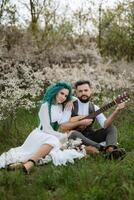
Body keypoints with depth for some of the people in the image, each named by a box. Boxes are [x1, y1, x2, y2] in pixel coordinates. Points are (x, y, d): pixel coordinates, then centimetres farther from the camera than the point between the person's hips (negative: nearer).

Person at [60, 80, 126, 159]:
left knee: (111, 128, -9)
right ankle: (104, 148, -38)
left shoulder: (94, 108, 4)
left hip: (89, 136, 5)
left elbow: (105, 125, -13)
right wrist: (80, 123, -20)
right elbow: (63, 127, -14)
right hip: (74, 136, -4)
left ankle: (111, 150, -40)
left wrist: (116, 111, -25)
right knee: (74, 134, -37)